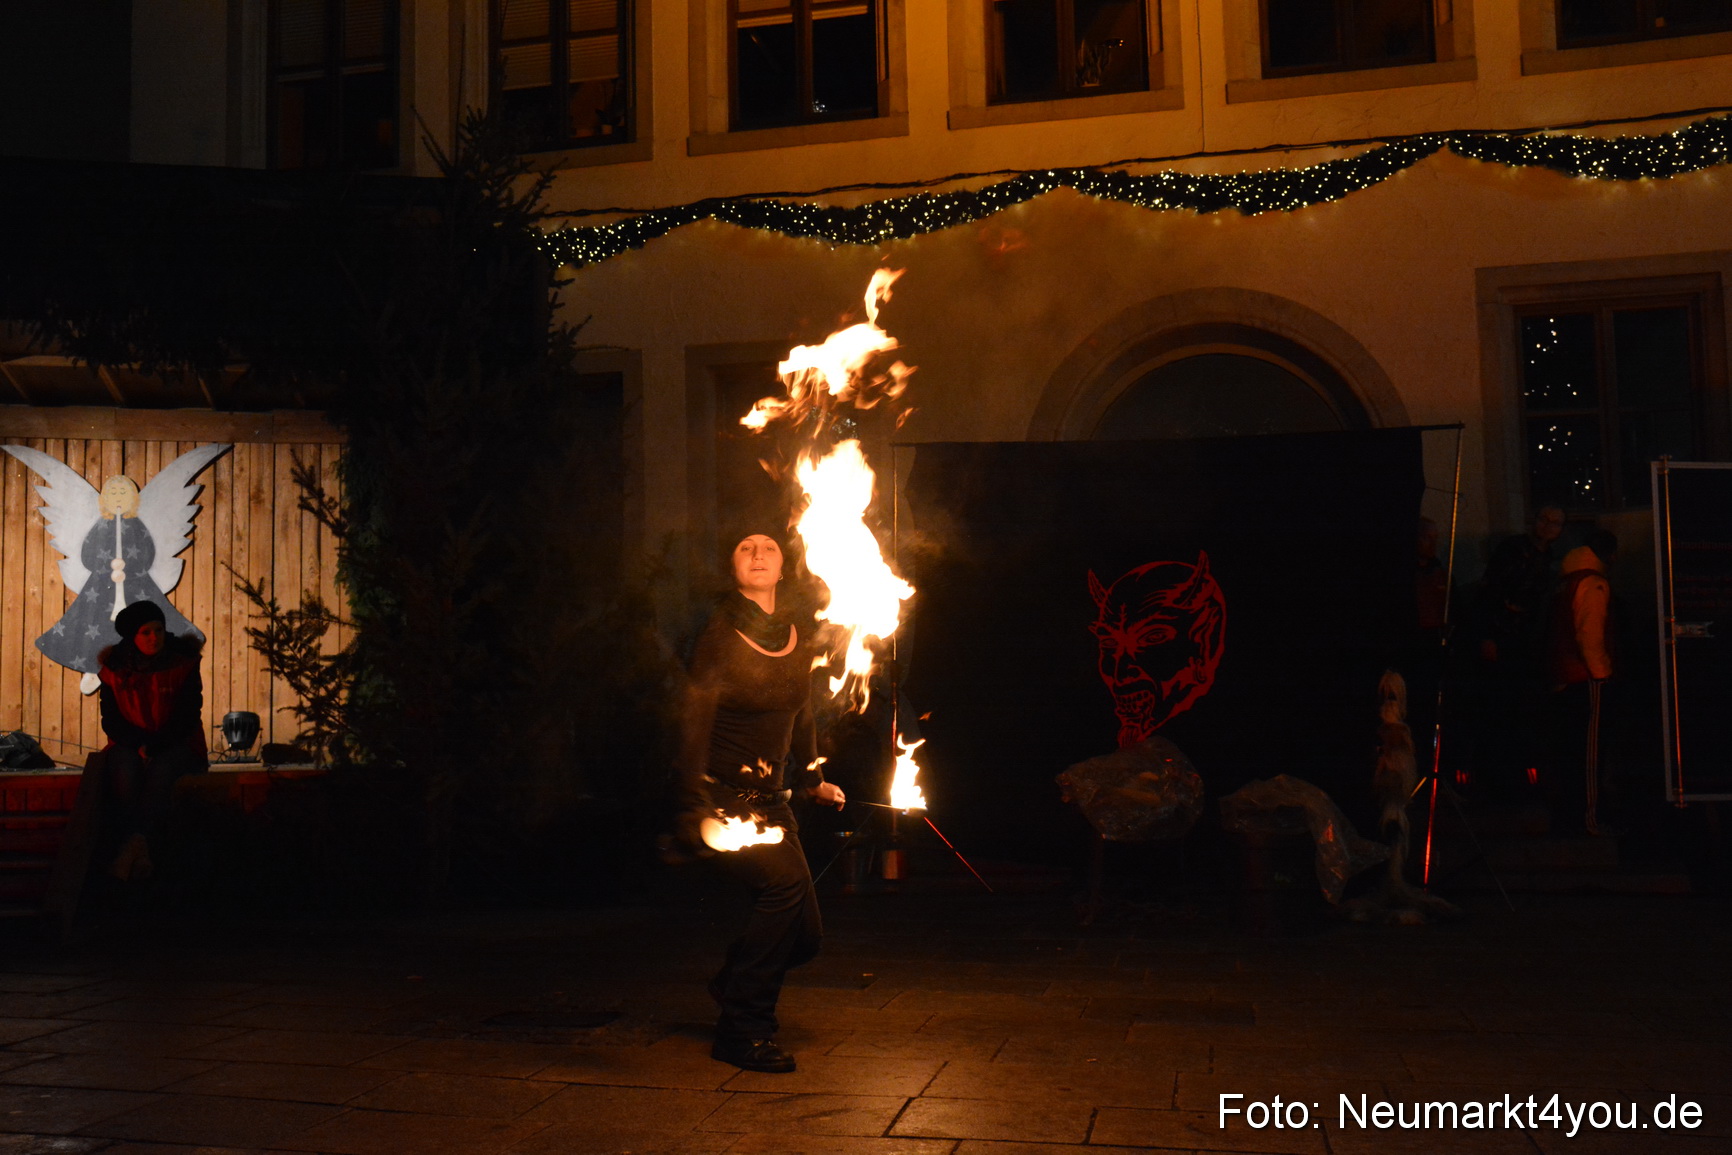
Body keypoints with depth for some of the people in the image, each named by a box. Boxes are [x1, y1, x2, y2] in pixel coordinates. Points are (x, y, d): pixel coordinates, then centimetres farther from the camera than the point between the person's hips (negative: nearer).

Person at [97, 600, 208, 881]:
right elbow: (111, 722, 4)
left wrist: (154, 745, -17)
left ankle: (133, 843, -44)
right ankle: (139, 851, -40)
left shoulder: (183, 664, -2)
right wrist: (138, 745, -15)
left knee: (161, 769, -36)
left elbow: (189, 717, -5)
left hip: (175, 744, -1)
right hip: (130, 744, 2)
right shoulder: (114, 670, 3)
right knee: (125, 770, -33)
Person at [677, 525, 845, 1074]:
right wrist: (695, 810, -26)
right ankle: (741, 1029, -11)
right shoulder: (721, 634, -14)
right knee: (785, 879, -26)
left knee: (804, 934, 2)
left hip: (768, 798, 7)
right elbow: (695, 722, -18)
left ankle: (733, 982, 33)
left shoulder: (798, 627, 5)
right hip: (721, 796, -7)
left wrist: (813, 777, 19)